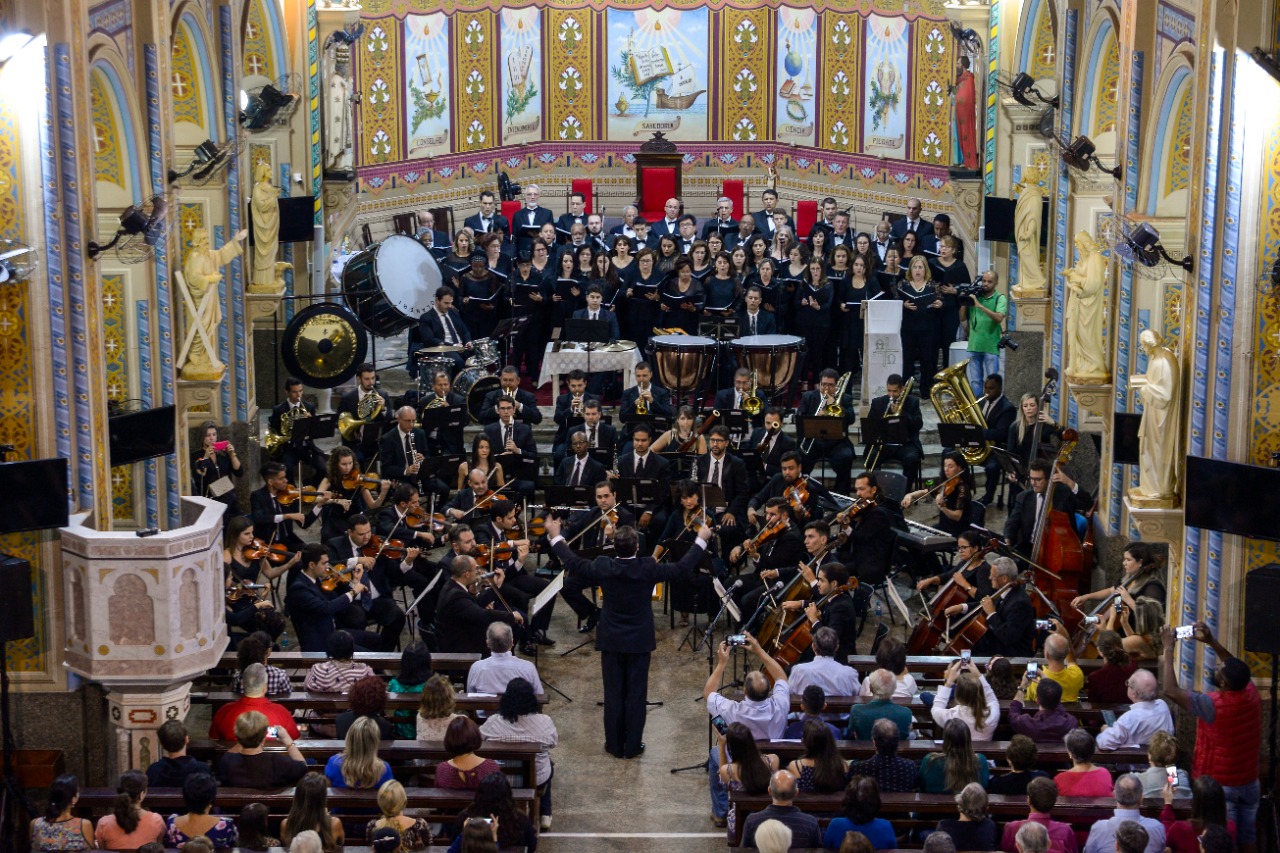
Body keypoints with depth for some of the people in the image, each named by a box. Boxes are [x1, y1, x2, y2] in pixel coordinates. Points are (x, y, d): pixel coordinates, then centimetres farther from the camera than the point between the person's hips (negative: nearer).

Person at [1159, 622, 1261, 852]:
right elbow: (1236, 667, 11)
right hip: (1250, 781, 6)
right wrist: (1211, 641, 5)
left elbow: (1171, 690, -27)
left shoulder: (1213, 705, -29)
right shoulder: (1251, 693, -10)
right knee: (1248, 834, 19)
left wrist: (1168, 649, -21)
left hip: (1220, 784, -6)